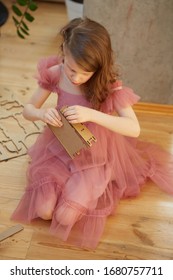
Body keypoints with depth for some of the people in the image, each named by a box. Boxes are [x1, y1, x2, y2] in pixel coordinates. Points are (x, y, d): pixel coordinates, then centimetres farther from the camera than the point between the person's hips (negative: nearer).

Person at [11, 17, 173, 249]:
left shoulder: (108, 84, -22)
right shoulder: (54, 73, -15)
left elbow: (134, 129, -28)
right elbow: (28, 110, -4)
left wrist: (91, 114, -40)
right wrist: (42, 114, -30)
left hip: (93, 153, -2)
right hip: (60, 147, 3)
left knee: (65, 216, -12)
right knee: (44, 210, -9)